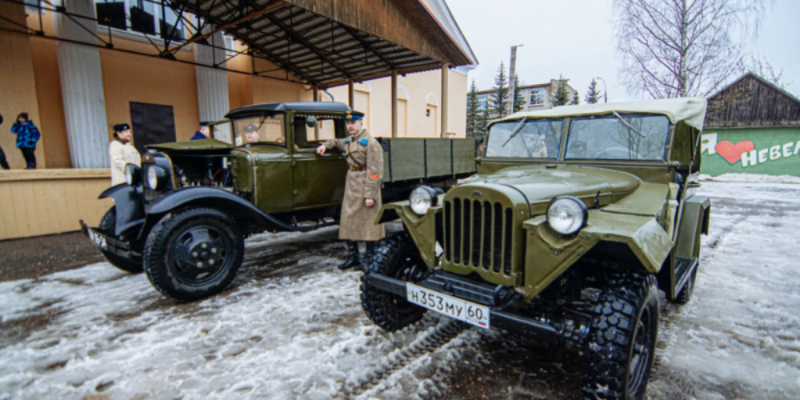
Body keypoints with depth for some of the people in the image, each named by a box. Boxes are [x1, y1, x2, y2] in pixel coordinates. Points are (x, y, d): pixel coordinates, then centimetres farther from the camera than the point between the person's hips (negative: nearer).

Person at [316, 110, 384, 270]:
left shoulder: (371, 143, -11)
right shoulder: (348, 142, 13)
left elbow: (375, 172, -17)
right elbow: (337, 142, 39)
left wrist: (370, 195, -21)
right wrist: (325, 145, 17)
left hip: (365, 187, -8)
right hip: (350, 187, 8)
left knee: (368, 223, 2)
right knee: (348, 221, 10)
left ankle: (368, 259, 14)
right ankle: (352, 257, 22)